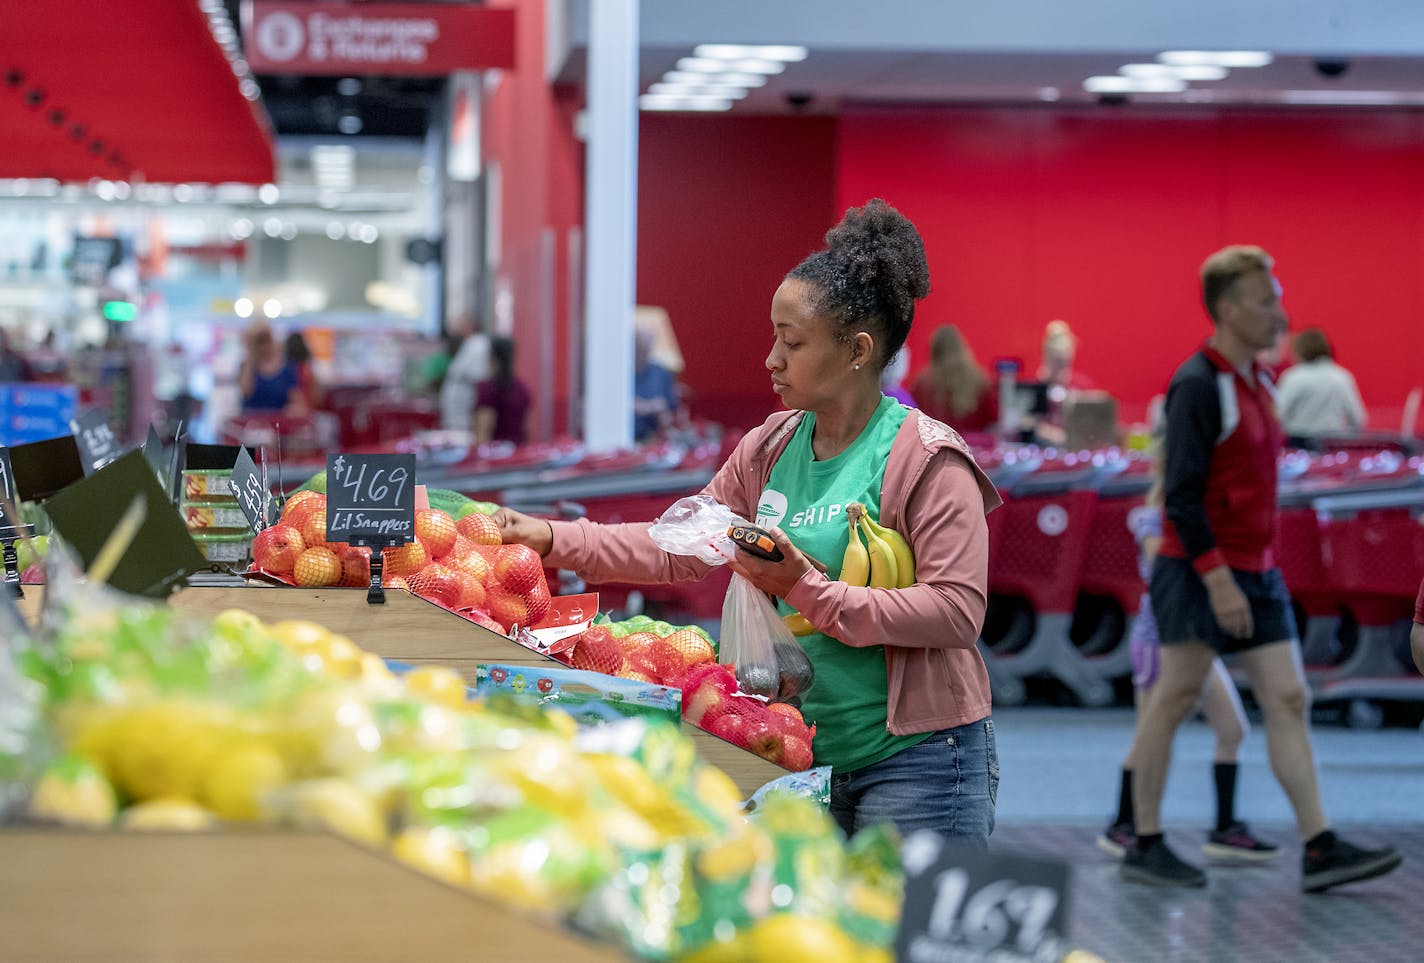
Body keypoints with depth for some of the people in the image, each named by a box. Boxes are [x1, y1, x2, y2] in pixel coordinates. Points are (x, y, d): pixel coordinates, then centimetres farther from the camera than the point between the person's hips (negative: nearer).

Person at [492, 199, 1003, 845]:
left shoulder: (927, 459, -13)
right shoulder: (770, 450, 9)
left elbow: (958, 610, -19)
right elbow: (682, 544, 12)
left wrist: (812, 593, -23)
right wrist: (551, 540, 2)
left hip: (919, 762, -7)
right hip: (812, 754, 7)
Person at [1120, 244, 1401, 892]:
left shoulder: (1258, 382, 14)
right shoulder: (1198, 386, -14)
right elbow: (1181, 495, -19)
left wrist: (1252, 573, 17)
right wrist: (1217, 578, -24)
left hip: (1256, 572, 9)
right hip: (1200, 571, -9)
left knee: (1288, 701, 2)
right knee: (1177, 697, 0)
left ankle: (1319, 849, 0)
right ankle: (1146, 845, 11)